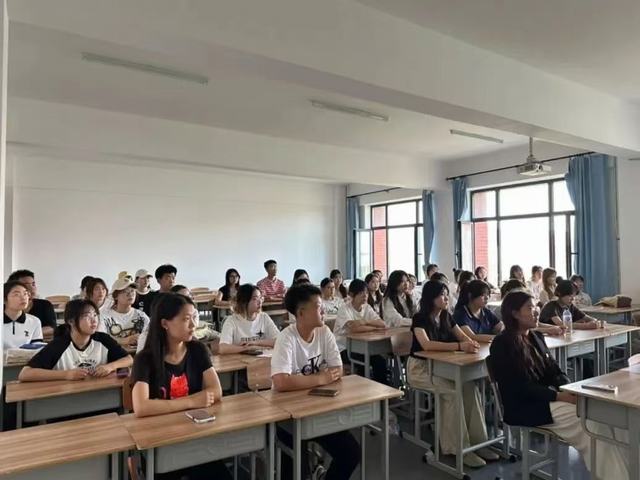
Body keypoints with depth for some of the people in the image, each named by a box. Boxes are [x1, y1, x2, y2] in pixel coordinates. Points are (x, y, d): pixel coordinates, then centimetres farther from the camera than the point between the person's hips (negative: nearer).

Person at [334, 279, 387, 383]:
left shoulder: (367, 307, 5)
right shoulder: (345, 309, -14)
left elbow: (383, 324, -7)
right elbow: (353, 328, -32)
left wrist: (365, 322, -19)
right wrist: (374, 327, -18)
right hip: (343, 349, -6)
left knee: (381, 360, -17)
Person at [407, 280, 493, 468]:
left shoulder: (446, 316, 4)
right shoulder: (420, 318, -17)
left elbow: (464, 337, 5)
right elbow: (426, 345, -33)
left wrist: (471, 343, -20)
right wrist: (459, 346, -40)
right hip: (420, 368, -6)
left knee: (470, 387, -18)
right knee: (452, 391, -28)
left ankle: (477, 442, -10)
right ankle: (457, 447, -17)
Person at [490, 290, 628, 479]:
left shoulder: (537, 337, 12)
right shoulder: (502, 344, -13)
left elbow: (555, 372, 12)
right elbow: (521, 388, -17)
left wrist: (572, 390, -8)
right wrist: (560, 396, -20)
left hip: (550, 397, 7)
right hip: (524, 408, -7)